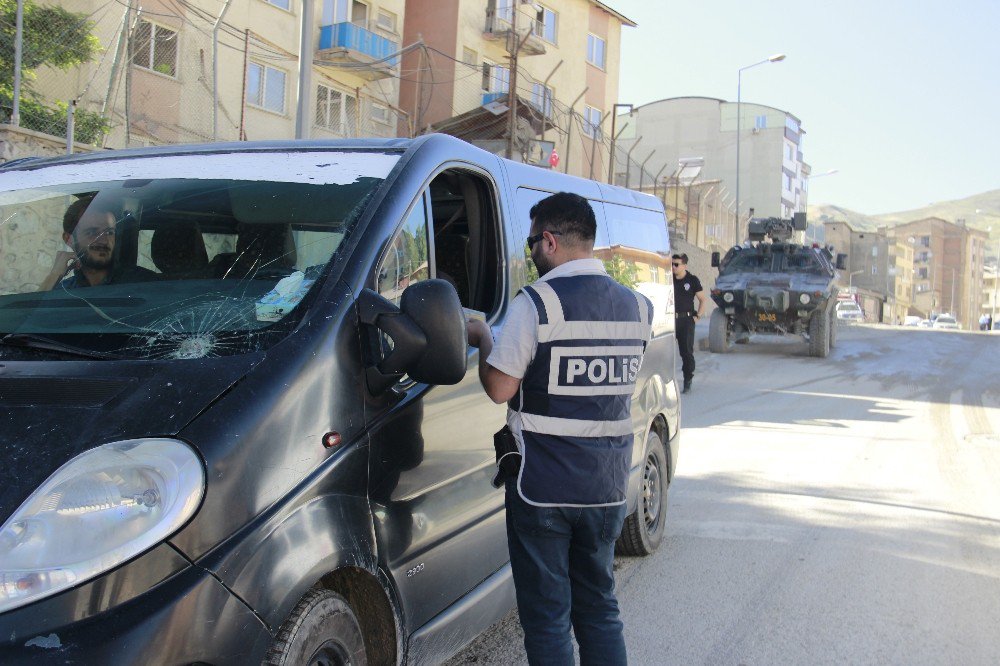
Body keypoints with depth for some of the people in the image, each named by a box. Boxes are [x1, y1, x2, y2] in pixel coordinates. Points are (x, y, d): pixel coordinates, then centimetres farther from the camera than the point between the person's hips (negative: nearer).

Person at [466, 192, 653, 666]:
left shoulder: (538, 301, -14)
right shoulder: (637, 306, 5)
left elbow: (500, 389, -14)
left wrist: (481, 339, 5)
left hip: (542, 486, -6)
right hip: (608, 486, 6)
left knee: (547, 614, 7)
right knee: (599, 606, 20)